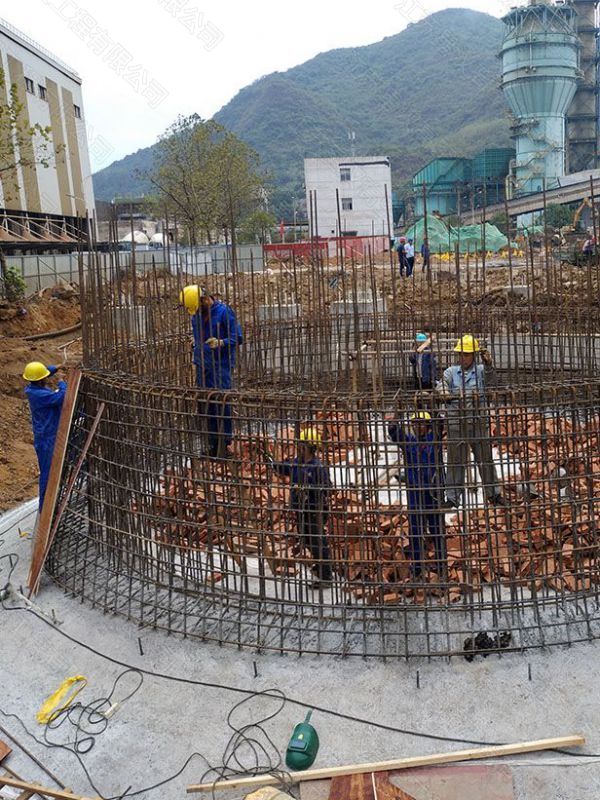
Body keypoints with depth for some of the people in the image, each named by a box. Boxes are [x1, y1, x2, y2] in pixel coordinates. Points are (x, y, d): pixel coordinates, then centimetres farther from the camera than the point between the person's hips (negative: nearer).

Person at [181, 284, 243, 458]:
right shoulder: (196, 314, 12)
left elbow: (238, 338, -12)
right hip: (202, 366, 7)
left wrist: (221, 343, -28)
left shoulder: (224, 312, -10)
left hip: (221, 366, -7)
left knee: (221, 403, -8)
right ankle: (213, 445, 19)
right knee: (207, 406, 10)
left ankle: (224, 443, 0)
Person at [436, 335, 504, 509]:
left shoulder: (481, 370, 3)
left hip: (478, 421, 0)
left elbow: (490, 376, -17)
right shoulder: (451, 371, 4)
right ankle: (452, 497, 14)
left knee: (485, 459, 10)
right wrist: (445, 393, -33)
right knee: (455, 461, 6)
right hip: (456, 423, 0)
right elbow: (441, 385, -10)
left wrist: (488, 362, -37)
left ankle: (493, 493, 23)